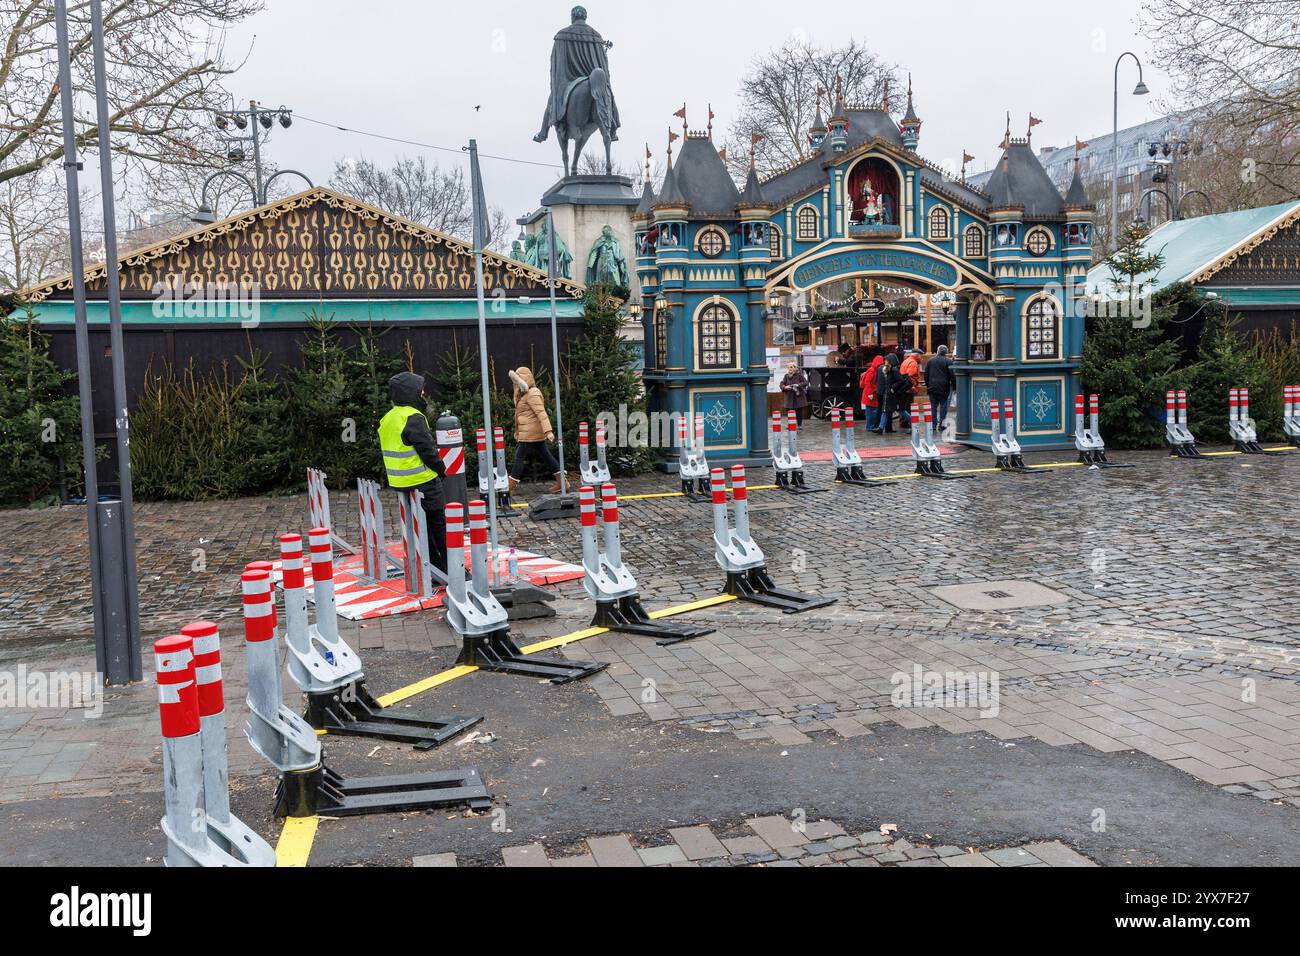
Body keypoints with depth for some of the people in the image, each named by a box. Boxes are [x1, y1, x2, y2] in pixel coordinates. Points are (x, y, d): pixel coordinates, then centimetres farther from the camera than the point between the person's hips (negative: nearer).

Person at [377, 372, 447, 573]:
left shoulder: (387, 419, 10)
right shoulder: (413, 418, -18)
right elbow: (428, 450, -19)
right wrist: (441, 470, -3)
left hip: (401, 484, 8)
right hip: (423, 482, -8)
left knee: (421, 526, 14)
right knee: (439, 526, 1)